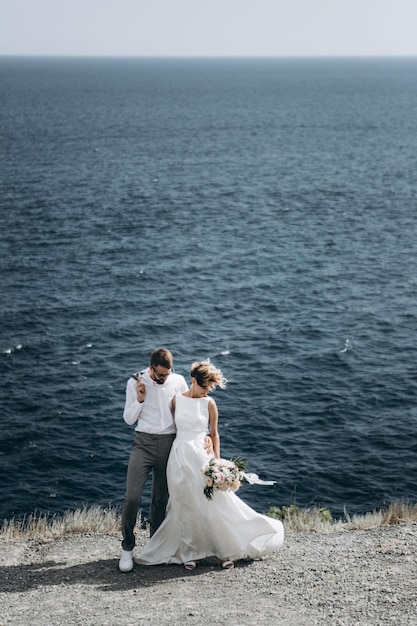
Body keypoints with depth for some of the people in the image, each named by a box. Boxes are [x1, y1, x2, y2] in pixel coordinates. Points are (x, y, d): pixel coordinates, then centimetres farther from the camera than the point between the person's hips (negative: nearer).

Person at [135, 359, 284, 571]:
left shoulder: (209, 403, -1)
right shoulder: (177, 399, 1)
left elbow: (214, 434, 5)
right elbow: (172, 426, 10)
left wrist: (217, 461, -1)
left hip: (200, 455, -1)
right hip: (179, 456, 1)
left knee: (214, 503, -4)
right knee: (185, 507, 7)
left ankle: (225, 551, 8)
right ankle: (188, 553, 17)